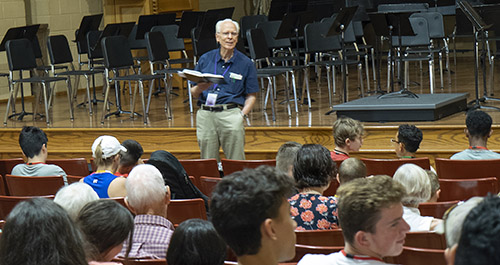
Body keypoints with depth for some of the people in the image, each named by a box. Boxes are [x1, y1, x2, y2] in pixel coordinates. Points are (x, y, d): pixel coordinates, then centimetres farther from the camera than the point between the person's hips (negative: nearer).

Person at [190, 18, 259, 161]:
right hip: (205, 114, 2)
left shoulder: (245, 63, 6)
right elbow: (194, 93, 13)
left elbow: (251, 95, 9)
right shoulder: (205, 59, 10)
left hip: (230, 113, -2)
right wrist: (200, 88, -10)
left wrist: (242, 114, -7)